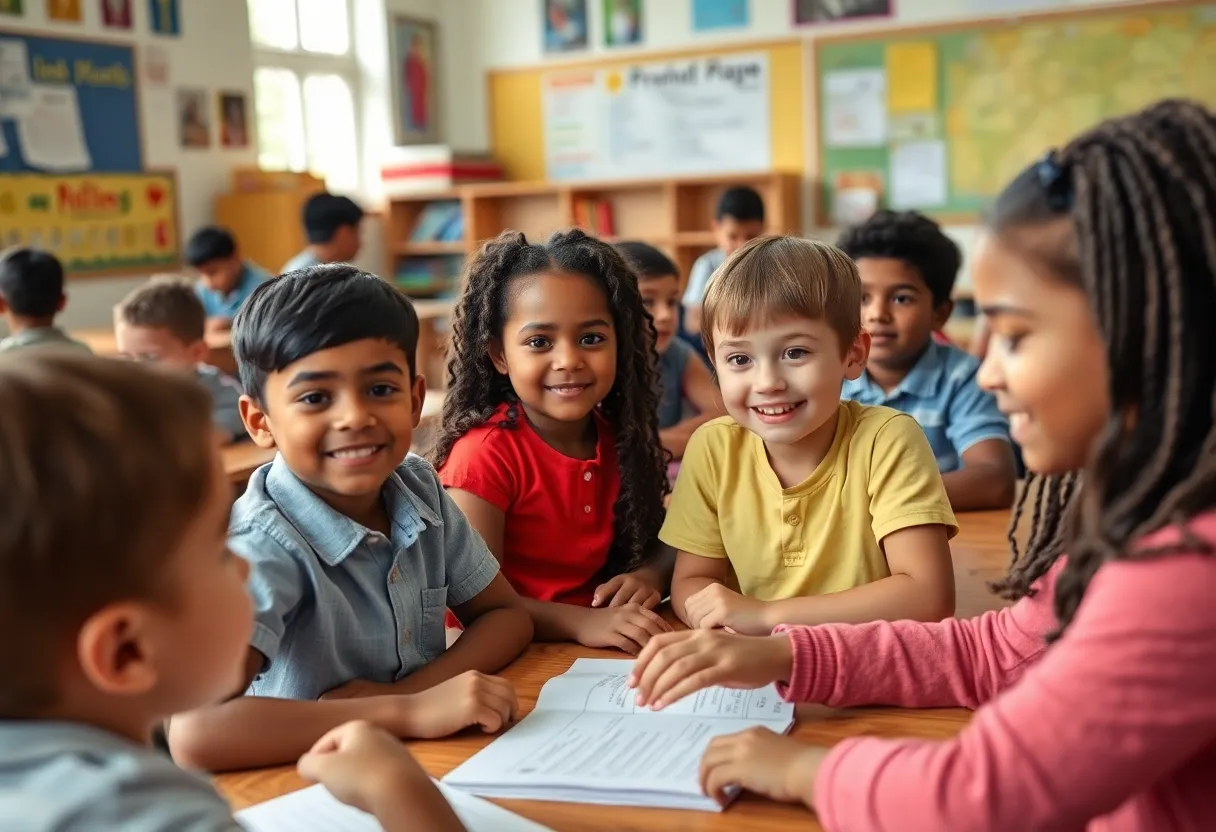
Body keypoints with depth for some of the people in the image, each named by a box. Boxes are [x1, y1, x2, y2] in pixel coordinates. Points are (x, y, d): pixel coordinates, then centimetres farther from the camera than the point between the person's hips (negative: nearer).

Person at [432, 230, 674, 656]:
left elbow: (657, 541, 12)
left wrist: (649, 576, -10)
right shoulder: (487, 453, -15)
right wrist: (583, 623, -30)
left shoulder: (620, 437, 2)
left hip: (609, 652, 6)